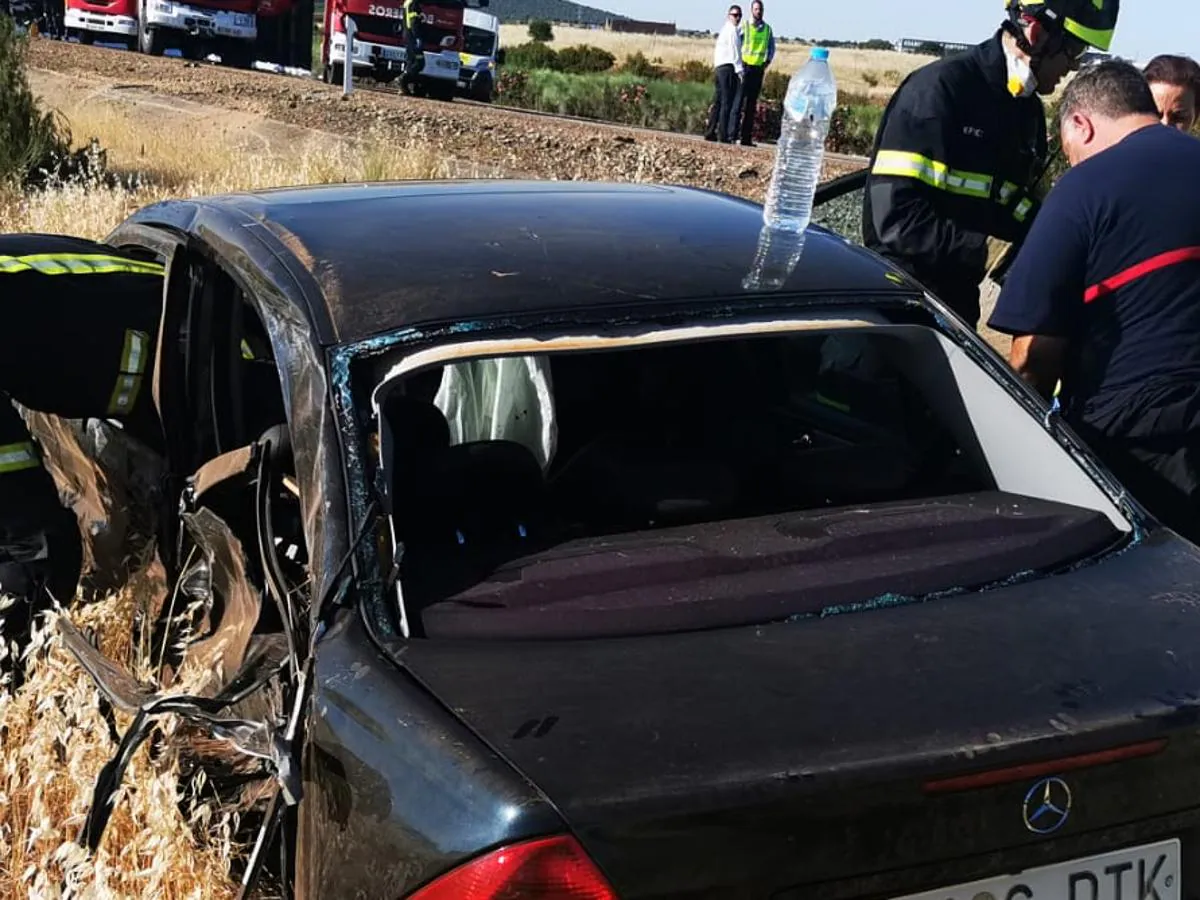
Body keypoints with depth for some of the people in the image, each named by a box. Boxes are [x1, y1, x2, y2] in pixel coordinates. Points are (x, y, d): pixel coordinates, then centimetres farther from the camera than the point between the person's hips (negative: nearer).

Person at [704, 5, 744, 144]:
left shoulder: (725, 29, 22)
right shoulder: (732, 30, -8)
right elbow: (734, 52, -14)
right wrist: (740, 70, -15)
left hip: (720, 67, 10)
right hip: (728, 67, -10)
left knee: (718, 101, 11)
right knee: (727, 102, -9)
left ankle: (710, 132, 11)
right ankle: (724, 135, -11)